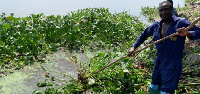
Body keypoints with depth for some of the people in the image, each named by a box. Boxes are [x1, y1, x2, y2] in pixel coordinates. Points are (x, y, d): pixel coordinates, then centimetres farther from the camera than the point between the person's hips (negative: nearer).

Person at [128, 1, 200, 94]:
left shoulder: (181, 23, -10)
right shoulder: (156, 25, 5)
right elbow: (143, 35, 18)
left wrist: (187, 33, -34)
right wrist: (133, 47, 11)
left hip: (172, 66, -6)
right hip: (158, 63, 6)